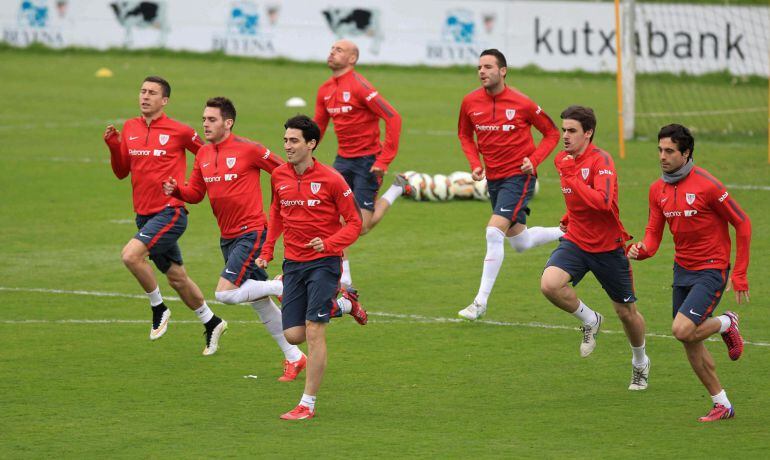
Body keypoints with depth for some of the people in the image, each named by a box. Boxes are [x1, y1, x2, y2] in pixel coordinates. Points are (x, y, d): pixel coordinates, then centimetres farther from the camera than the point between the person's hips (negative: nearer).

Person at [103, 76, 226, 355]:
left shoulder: (179, 131, -7)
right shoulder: (130, 129, 8)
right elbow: (121, 172, 11)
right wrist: (113, 146, -4)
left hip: (170, 211, -7)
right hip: (144, 214, 7)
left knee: (131, 255, -25)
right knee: (175, 277, 15)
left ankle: (158, 308, -5)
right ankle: (212, 324, 32)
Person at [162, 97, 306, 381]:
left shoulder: (248, 150, -13)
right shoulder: (203, 155, 8)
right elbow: (195, 193, 12)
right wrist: (176, 190, -8)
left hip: (251, 232, -8)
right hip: (227, 237, 8)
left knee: (225, 293, -19)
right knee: (259, 303, 12)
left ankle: (284, 287, -1)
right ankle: (294, 358, 22)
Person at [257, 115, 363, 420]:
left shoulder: (331, 180, -12)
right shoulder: (279, 176, 3)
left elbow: (354, 223, -7)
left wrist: (329, 243, -23)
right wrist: (267, 251, 15)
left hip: (323, 262, -5)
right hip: (293, 263, 5)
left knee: (314, 332, -12)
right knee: (293, 335, 2)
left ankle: (308, 404, -5)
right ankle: (339, 306, 31)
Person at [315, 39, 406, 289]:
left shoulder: (359, 86, -17)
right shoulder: (325, 90, 6)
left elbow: (393, 118, -19)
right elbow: (318, 126, 17)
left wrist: (384, 160, -20)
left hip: (367, 160, -6)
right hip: (343, 159, 6)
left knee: (361, 227, -4)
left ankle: (397, 189, 20)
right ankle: (344, 279, 6)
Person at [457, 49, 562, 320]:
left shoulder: (521, 104, -13)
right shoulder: (470, 102, -2)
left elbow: (551, 133, 0)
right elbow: (465, 135, 17)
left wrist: (534, 160, -15)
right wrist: (475, 163, 1)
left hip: (518, 176, -6)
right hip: (493, 178, 6)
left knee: (494, 232, -20)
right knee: (519, 243, 16)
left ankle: (481, 302, -16)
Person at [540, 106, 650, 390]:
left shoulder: (601, 161, -18)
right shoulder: (562, 160, 3)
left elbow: (603, 202, -35)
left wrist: (571, 178, -33)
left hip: (607, 246, -5)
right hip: (575, 241, 5)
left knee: (626, 312, 8)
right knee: (549, 284, -25)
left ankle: (640, 363, 36)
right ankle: (590, 321, 3)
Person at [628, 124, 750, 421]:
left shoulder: (706, 185, -17)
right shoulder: (657, 190, 2)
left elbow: (742, 223, -10)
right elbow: (654, 233, 7)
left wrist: (739, 275, -11)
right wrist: (641, 250, -18)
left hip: (711, 270, -7)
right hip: (682, 270, 7)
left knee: (682, 330, -22)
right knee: (690, 343, 7)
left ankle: (726, 324, 9)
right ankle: (722, 405, 22)